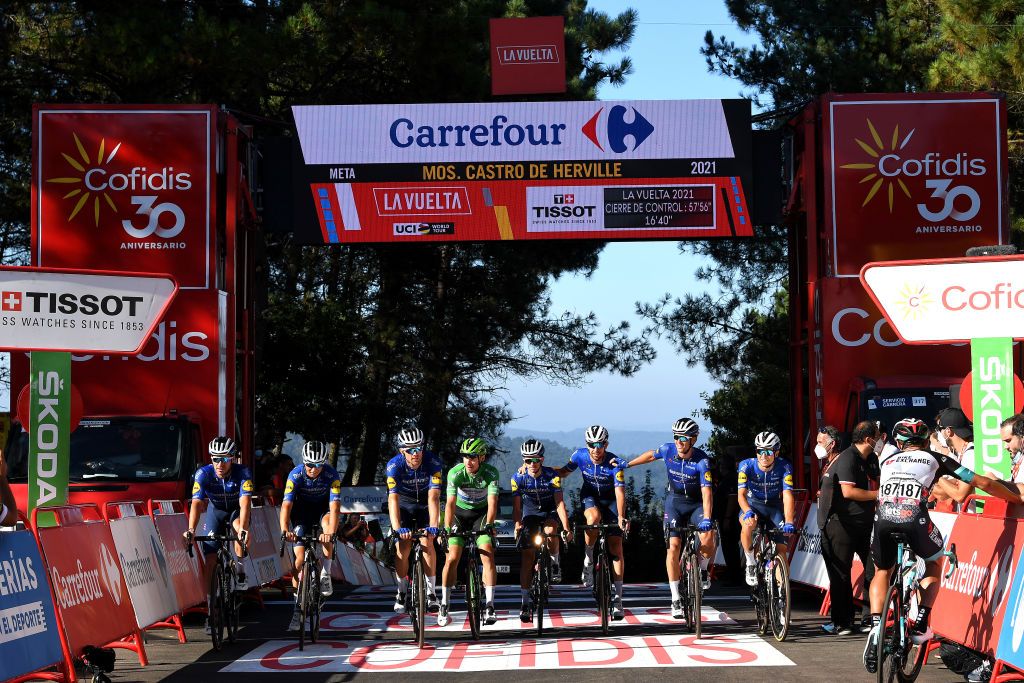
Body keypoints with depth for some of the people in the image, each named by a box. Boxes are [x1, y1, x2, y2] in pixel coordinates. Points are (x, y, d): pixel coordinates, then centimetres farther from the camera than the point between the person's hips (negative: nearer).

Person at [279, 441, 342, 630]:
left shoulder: (331, 475, -28)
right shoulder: (295, 475, -26)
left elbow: (335, 507, -36)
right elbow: (286, 505, -33)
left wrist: (330, 533, -52)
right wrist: (285, 530, -50)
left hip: (323, 508, 0)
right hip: (302, 511, 1)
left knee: (327, 526, -36)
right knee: (300, 557, -9)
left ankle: (326, 575, -21)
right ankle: (298, 608, -1)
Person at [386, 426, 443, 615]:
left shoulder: (433, 463, -30)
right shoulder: (394, 465, -29)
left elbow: (434, 497, -36)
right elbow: (393, 499, -38)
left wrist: (433, 526, -48)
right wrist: (397, 528, -51)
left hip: (425, 505, 0)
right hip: (404, 506, 0)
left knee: (427, 542, -17)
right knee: (403, 546, -11)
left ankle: (431, 592, -8)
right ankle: (402, 592, 6)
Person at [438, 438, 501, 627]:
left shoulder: (490, 473, -23)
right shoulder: (455, 473, -23)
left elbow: (492, 502, -31)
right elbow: (450, 503, -29)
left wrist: (488, 524, -46)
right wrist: (447, 529, -41)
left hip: (481, 514, 0)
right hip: (460, 513, 0)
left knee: (487, 556, -17)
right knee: (452, 558, -11)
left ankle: (489, 607, -15)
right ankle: (444, 606, 0)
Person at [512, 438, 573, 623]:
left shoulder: (552, 476, -22)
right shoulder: (518, 478, -18)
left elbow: (559, 503, -27)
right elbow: (516, 505, -22)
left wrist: (566, 528, -37)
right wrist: (517, 525, -39)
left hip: (550, 512, -1)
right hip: (530, 513, 1)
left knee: (550, 531, -36)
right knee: (527, 556, -10)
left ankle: (555, 563, -6)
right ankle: (526, 601, -6)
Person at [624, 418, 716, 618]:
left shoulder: (702, 461, -24)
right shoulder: (668, 450, -14)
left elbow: (706, 492, -30)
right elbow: (651, 455, 10)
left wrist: (706, 519, -41)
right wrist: (627, 464, 15)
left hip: (697, 503, -2)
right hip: (675, 502, 2)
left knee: (708, 538, -27)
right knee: (673, 546, -13)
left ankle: (702, 568, 7)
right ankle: (676, 598, -7)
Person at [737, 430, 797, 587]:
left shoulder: (784, 467, -23)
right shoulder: (747, 466, -24)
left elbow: (787, 496, -30)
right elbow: (741, 494, -32)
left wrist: (789, 522, -45)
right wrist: (748, 512, -53)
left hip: (774, 506, 1)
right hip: (752, 504, -1)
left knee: (781, 548, -10)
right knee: (748, 524, -35)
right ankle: (750, 564, -14)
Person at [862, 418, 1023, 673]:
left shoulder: (888, 461, 29)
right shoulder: (936, 459, 23)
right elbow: (982, 482, 23)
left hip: (883, 520, 2)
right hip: (915, 519, -2)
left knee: (882, 572, 27)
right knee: (934, 565, 28)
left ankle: (875, 627, 6)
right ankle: (921, 625, 14)